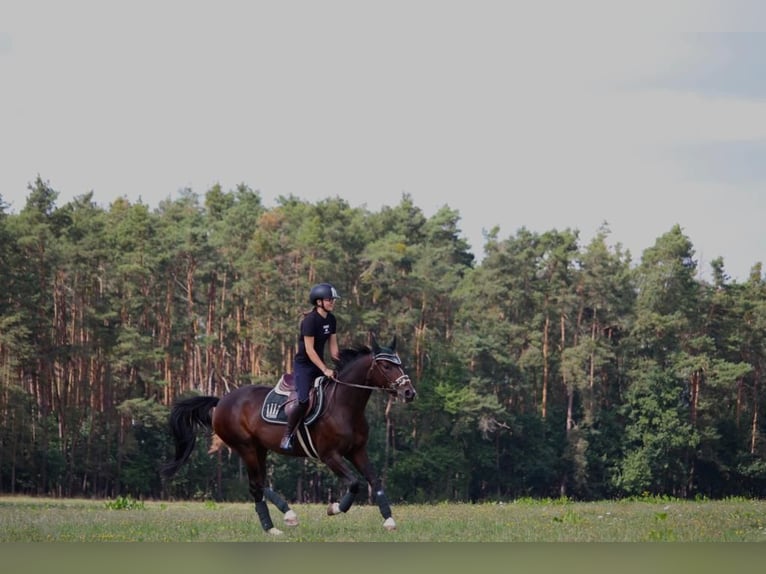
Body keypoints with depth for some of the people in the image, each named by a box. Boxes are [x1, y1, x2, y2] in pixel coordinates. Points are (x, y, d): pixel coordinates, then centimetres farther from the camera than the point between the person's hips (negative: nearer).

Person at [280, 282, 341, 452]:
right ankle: (287, 437, -6)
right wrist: (325, 370, -24)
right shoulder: (310, 320, -20)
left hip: (319, 364, 8)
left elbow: (333, 346, 9)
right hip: (303, 364, -8)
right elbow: (309, 350, -22)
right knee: (304, 402, -19)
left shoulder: (331, 320, 4)